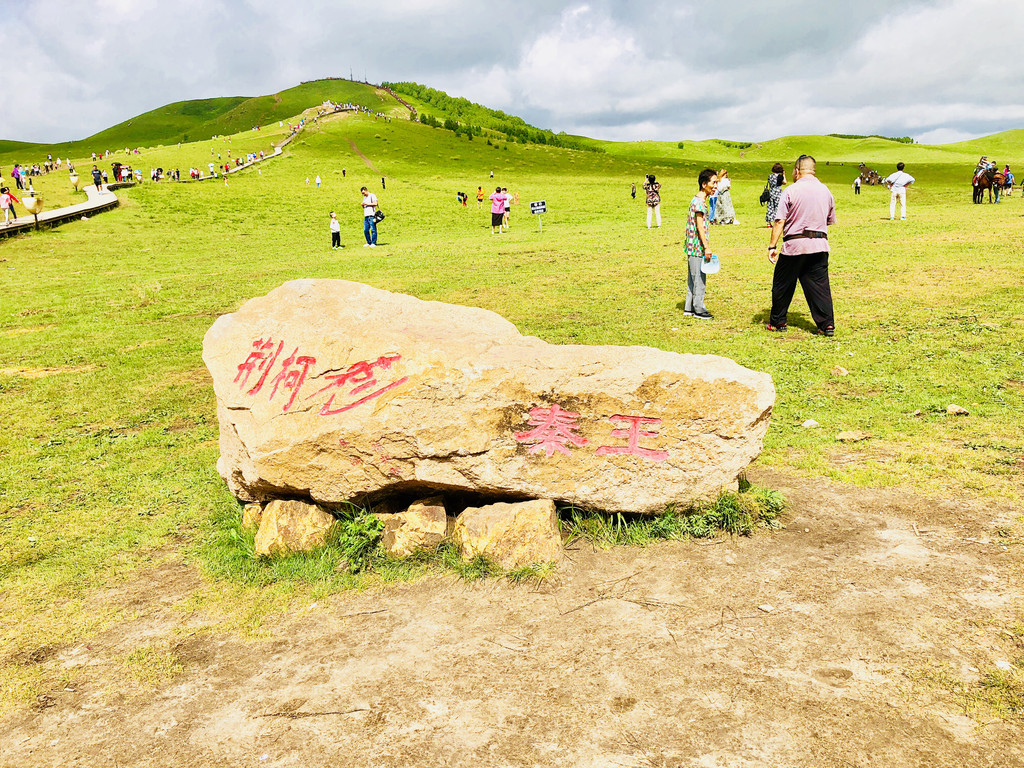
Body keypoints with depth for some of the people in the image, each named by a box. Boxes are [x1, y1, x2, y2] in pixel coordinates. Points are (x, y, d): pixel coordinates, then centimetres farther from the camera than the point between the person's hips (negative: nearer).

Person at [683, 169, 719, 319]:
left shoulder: (697, 199, 15)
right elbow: (699, 226, -20)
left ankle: (689, 307, 19)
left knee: (693, 277, 14)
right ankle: (699, 309, 4)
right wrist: (707, 247, -20)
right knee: (699, 277, -3)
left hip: (693, 246, 10)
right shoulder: (700, 201, -15)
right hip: (698, 246, -10)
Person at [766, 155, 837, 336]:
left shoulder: (791, 191, -8)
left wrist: (772, 246, -9)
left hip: (794, 246, -4)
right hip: (820, 246, 4)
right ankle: (827, 324, 3)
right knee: (819, 285, 7)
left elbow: (780, 221, -11)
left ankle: (777, 322, 19)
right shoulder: (826, 191, 9)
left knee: (782, 285, 10)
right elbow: (830, 220, 17)